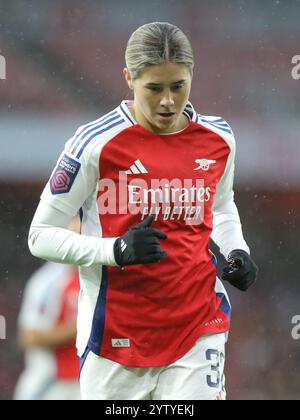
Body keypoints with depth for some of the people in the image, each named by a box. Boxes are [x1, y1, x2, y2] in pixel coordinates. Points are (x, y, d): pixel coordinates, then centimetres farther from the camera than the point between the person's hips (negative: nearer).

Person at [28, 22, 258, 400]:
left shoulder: (218, 139, 4)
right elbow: (41, 236, -7)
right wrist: (117, 250, -23)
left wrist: (236, 251, 4)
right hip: (116, 337, -2)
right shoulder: (96, 143, -11)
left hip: (198, 331, 2)